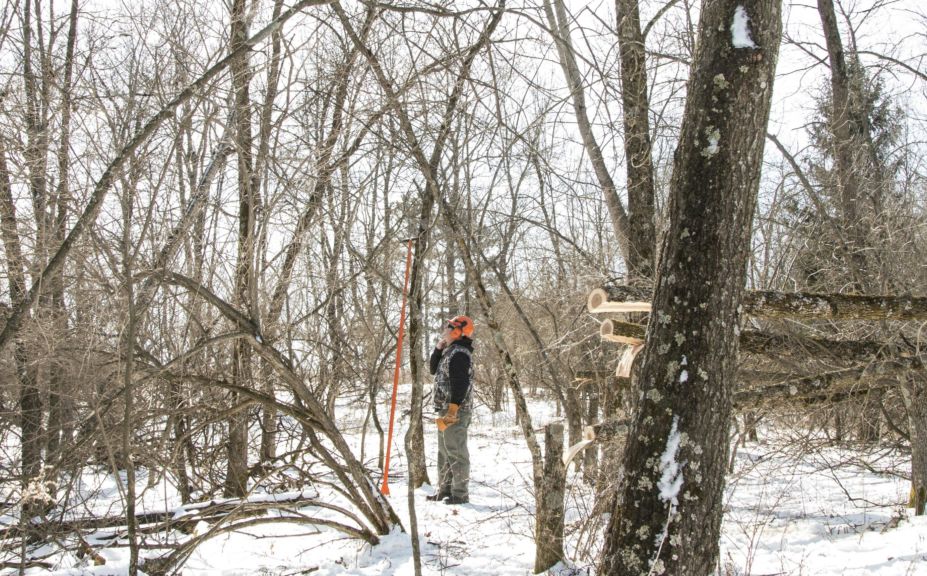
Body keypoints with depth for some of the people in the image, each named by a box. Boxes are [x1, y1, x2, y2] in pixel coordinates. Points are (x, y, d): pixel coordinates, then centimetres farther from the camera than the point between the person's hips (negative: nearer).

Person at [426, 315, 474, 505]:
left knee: (456, 452, -7)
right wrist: (438, 348, 11)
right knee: (444, 452, 17)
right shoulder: (450, 351, 16)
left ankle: (460, 494, -2)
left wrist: (452, 411, -26)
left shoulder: (459, 353, -16)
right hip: (445, 410, 11)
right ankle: (445, 489, 27)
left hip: (455, 411, -11)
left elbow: (460, 384, -23)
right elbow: (434, 369, 24)